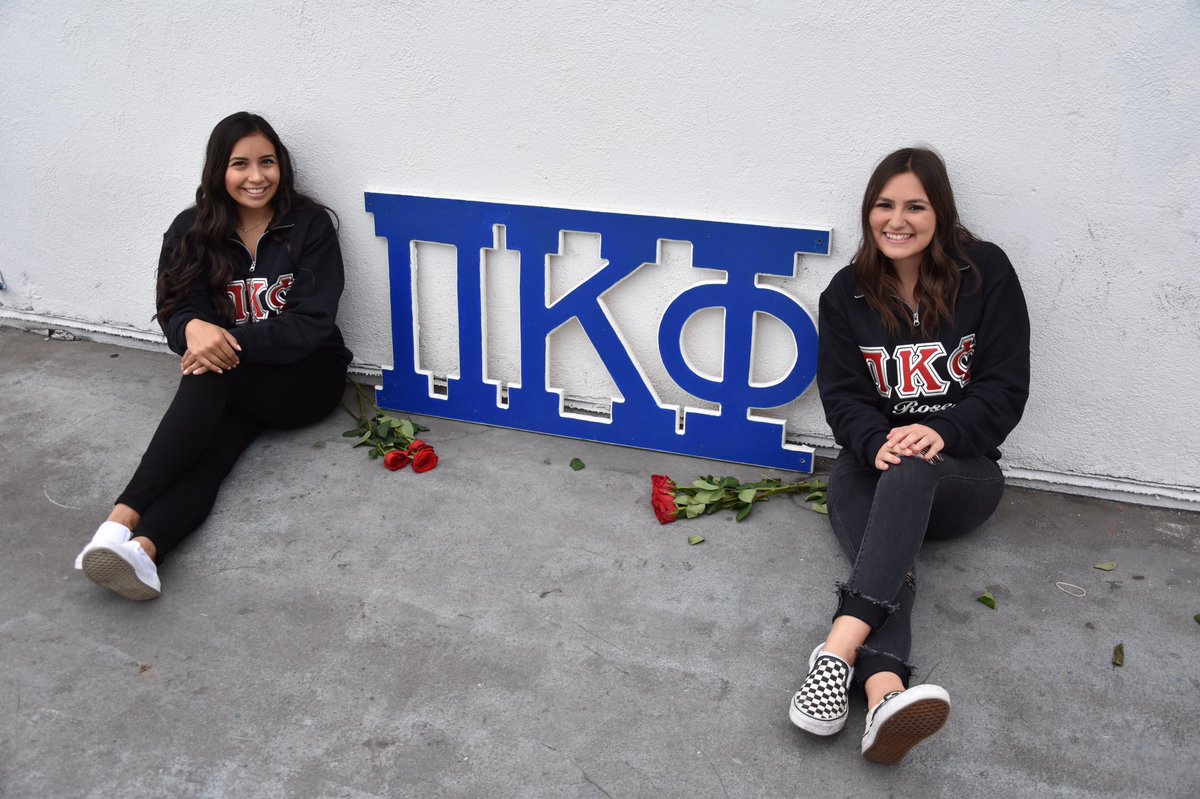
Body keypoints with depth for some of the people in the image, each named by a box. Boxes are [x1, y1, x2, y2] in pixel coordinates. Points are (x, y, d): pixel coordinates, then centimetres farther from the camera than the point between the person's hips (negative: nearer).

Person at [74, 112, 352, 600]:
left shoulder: (310, 225, -5)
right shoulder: (193, 231, 3)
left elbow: (311, 323, -12)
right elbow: (177, 310, -4)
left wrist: (230, 341, -27)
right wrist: (194, 328, -31)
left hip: (306, 376, -2)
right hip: (232, 385, 2)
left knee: (210, 375, -33)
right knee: (209, 448, -32)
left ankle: (124, 518, -45)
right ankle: (140, 548, -57)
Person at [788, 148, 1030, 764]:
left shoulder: (985, 273, 0)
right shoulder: (846, 294, 6)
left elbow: (1006, 387, -4)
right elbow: (842, 393, -1)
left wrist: (941, 433, -23)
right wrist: (878, 441, -24)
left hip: (963, 470, -1)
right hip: (871, 459, 2)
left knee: (910, 473, -38)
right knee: (889, 554, -32)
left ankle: (841, 646, -54)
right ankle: (884, 695, -60)